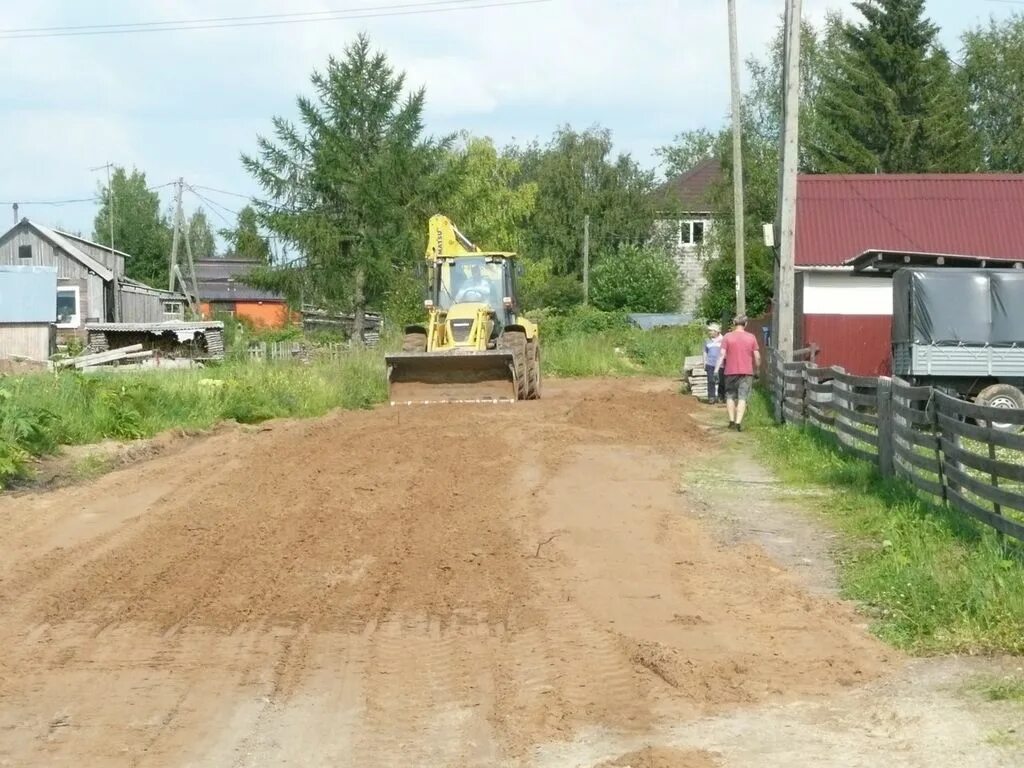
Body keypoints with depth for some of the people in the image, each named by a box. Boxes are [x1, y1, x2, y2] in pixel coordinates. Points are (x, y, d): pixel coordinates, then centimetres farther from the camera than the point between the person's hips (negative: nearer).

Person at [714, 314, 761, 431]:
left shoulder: (728, 337, -2)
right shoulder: (751, 337, 2)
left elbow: (722, 354, -8)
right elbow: (757, 356, 2)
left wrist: (716, 369, -5)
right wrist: (757, 367, 17)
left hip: (731, 371, 0)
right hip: (747, 372, 0)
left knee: (730, 396, 14)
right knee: (742, 397, -2)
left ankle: (732, 420, 11)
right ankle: (738, 422, -13)